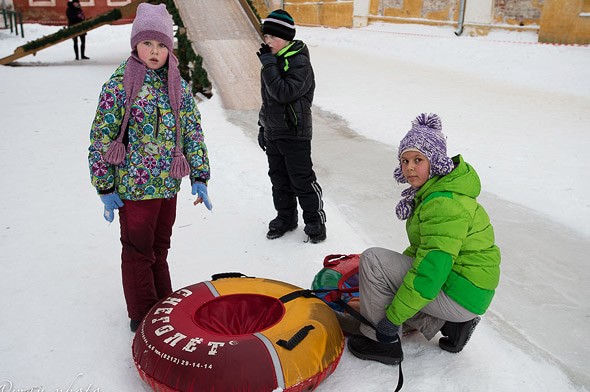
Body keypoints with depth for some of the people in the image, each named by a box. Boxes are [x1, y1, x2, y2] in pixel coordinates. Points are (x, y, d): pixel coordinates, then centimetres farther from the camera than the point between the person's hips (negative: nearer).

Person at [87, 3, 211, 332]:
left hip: (168, 185, 4)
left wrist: (200, 178, 3)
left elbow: (194, 134, 7)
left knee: (160, 249, 18)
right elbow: (101, 139, -8)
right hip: (134, 187, -4)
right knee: (139, 252, 7)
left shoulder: (179, 87, 4)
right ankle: (143, 318, 24)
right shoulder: (119, 86, -9)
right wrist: (105, 187, -8)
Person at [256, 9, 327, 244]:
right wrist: (263, 126, 18)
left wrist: (269, 65, -23)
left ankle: (315, 221, 15)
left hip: (295, 133, -8)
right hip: (273, 133, 8)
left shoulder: (300, 62, -15)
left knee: (302, 180, 0)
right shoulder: (272, 59, 9)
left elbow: (284, 93, -27)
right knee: (279, 179, 15)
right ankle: (285, 218, 31)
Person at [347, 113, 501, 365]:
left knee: (372, 259, -16)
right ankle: (449, 324, 12)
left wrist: (392, 317, -22)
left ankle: (383, 341, -4)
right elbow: (425, 248, 19)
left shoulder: (444, 204, -25)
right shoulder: (432, 193, 8)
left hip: (461, 295, -10)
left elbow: (431, 270, -28)